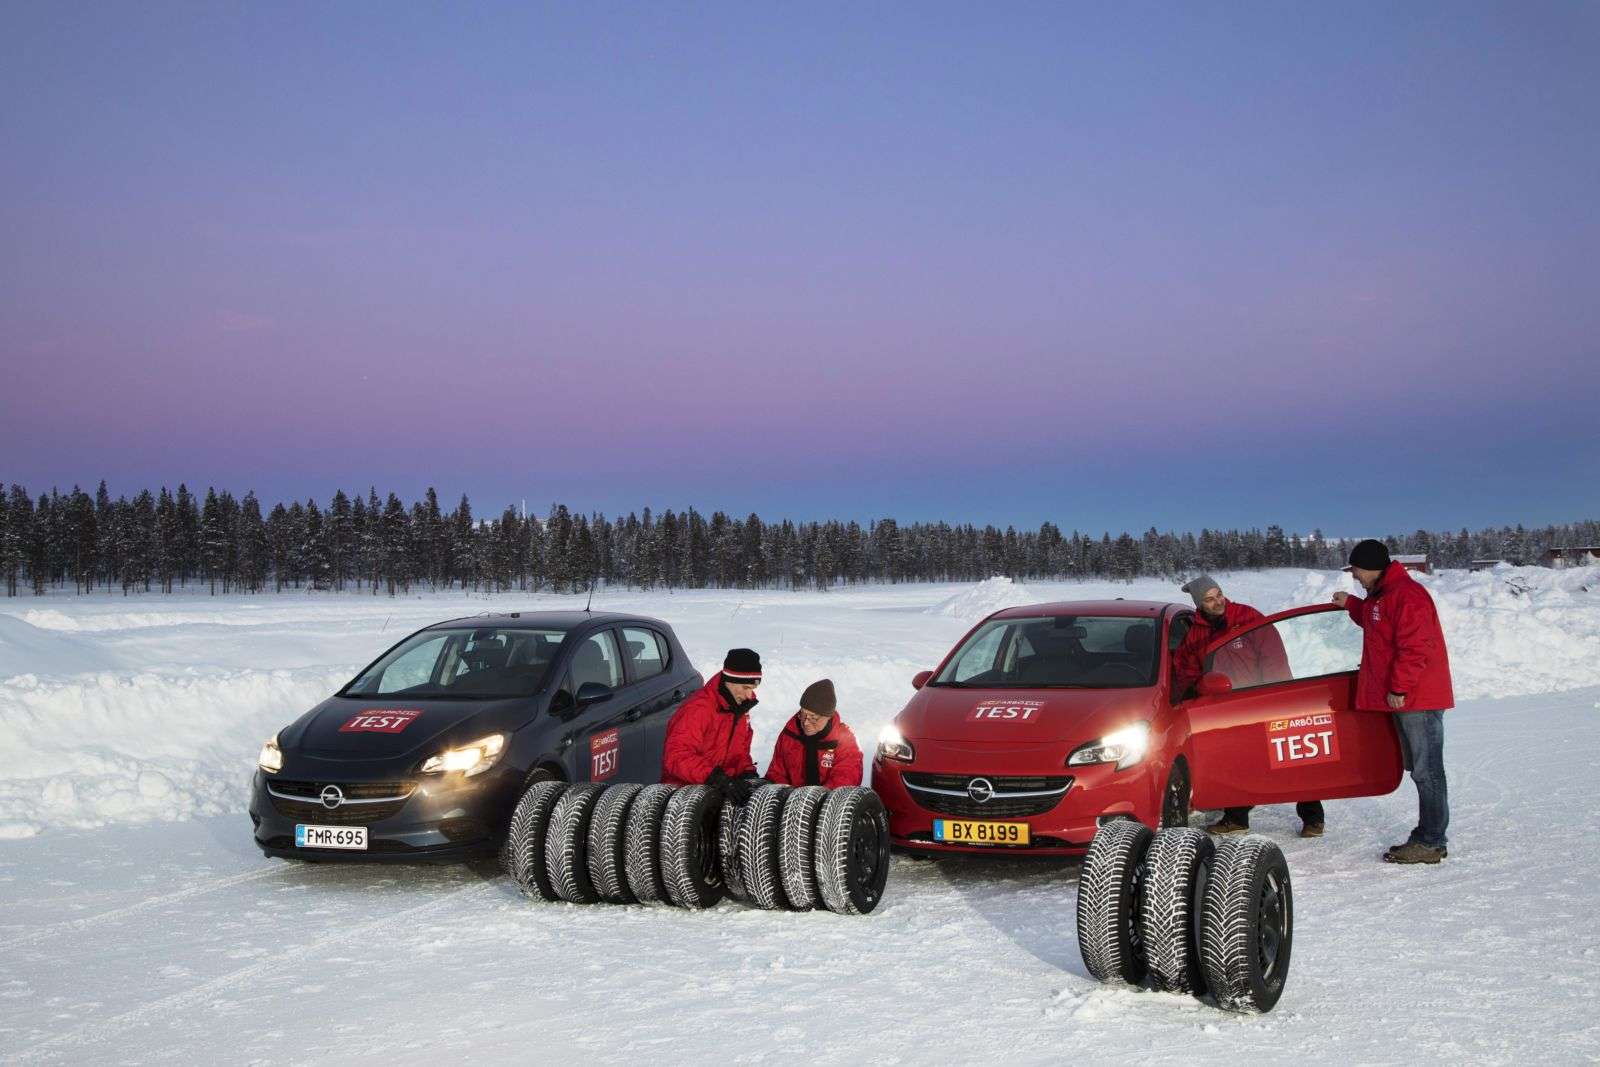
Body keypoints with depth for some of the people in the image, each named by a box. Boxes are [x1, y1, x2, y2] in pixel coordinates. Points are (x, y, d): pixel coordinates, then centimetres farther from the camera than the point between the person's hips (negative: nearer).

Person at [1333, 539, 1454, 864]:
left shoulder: (1407, 595, -16)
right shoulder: (1382, 595, 17)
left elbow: (1414, 647, -22)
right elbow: (1375, 622, 37)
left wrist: (1399, 688, -21)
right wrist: (1351, 605, 31)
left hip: (1418, 699, -11)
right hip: (1404, 699, 11)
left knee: (1427, 771, -7)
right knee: (1421, 769, 13)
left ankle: (1431, 843, -5)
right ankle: (1425, 837, 18)